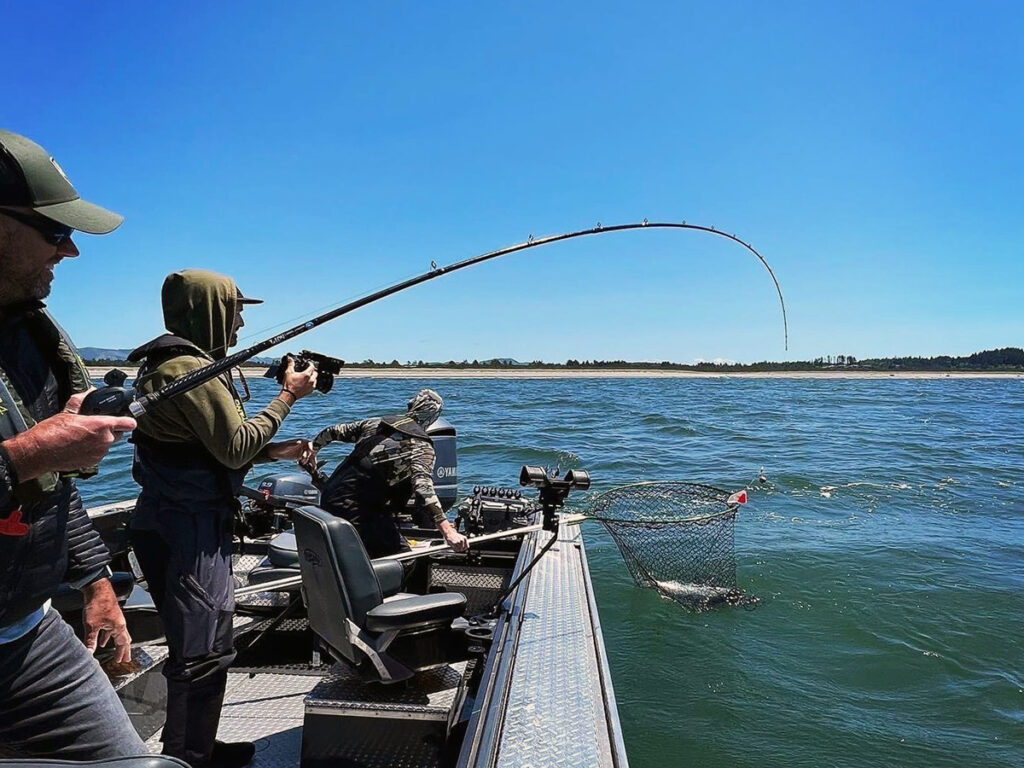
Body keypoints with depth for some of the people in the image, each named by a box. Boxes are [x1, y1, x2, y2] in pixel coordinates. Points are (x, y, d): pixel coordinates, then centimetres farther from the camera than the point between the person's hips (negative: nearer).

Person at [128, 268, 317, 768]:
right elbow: (236, 448, -18)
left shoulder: (168, 364, 16)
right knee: (203, 652, -2)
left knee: (198, 645, 20)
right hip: (190, 527, -11)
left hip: (174, 522, 11)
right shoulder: (192, 369, -18)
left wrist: (276, 451, 11)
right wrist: (288, 396, -10)